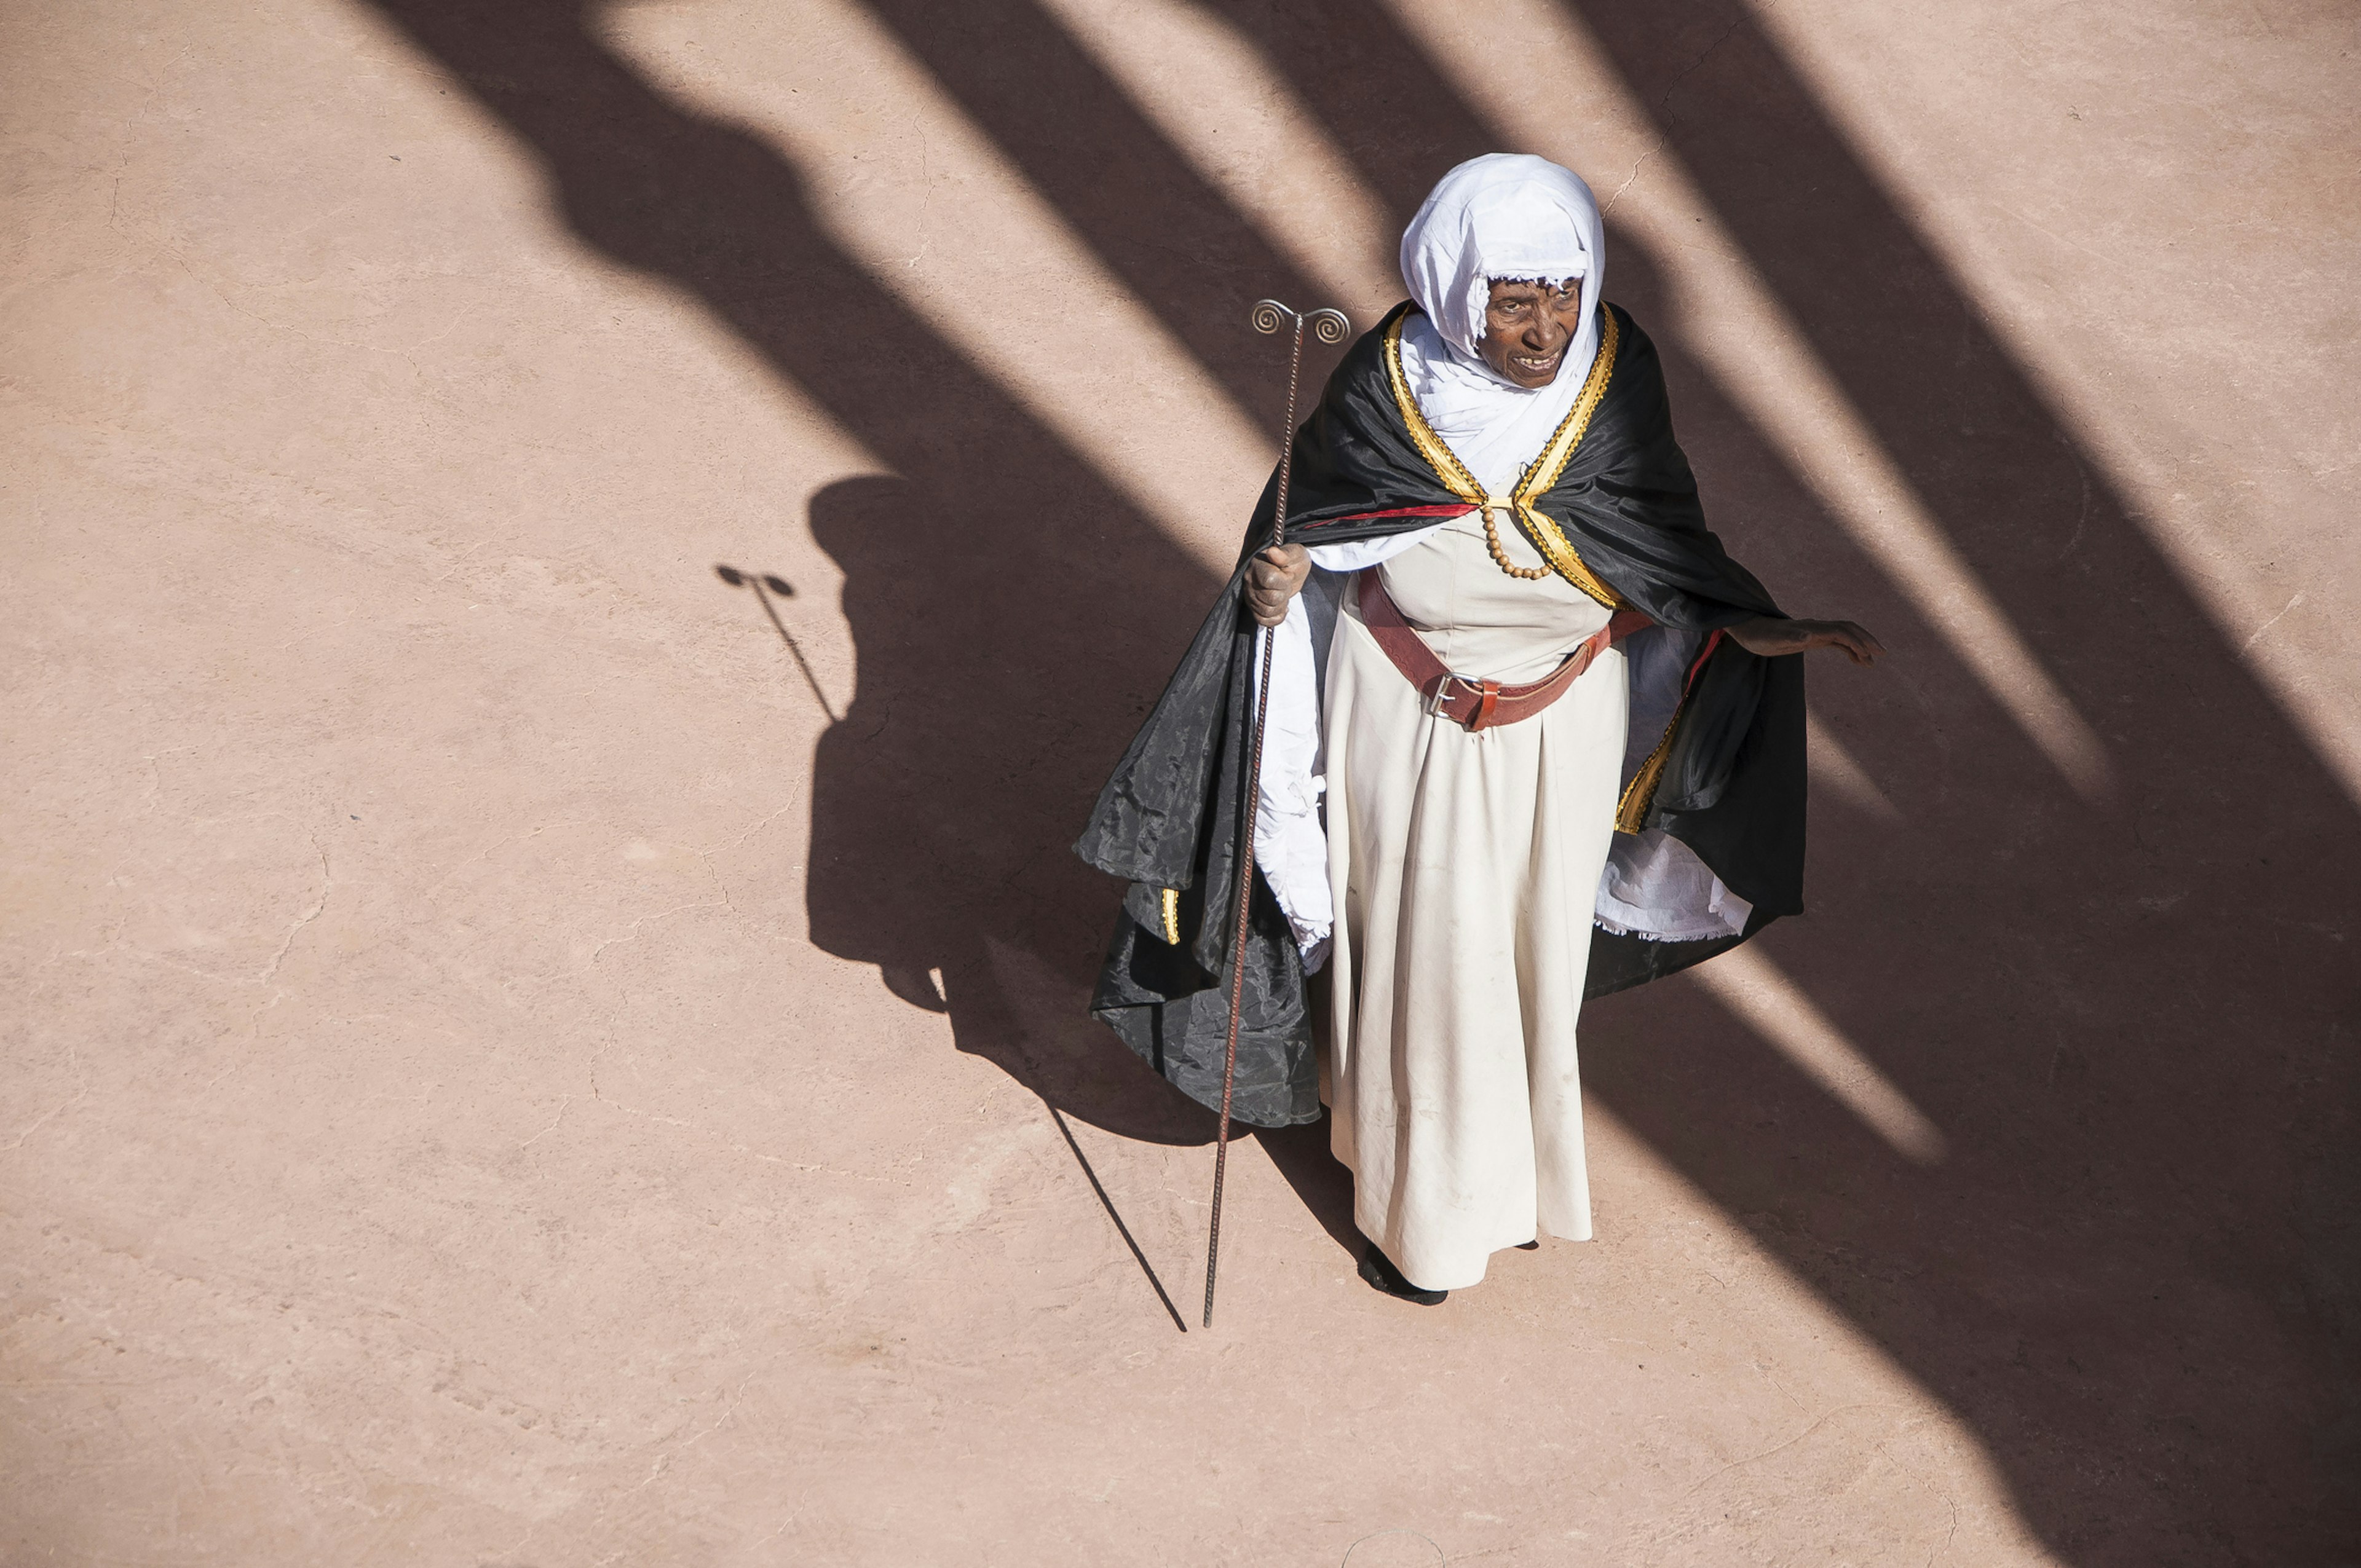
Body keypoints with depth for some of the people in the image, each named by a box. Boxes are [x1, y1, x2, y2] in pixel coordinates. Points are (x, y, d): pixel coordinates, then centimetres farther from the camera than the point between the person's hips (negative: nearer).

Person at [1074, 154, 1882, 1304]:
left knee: (1537, 945, 21)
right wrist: (1280, 572, -27)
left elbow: (1658, 533, -2)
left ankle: (1516, 1166, 49)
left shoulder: (1614, 370, -18)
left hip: (1565, 721, 2)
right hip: (1411, 722, -2)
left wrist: (1755, 632, -11)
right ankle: (1418, 1200, 36)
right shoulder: (1389, 384, -24)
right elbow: (1308, 508, -6)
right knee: (1421, 950, 11)